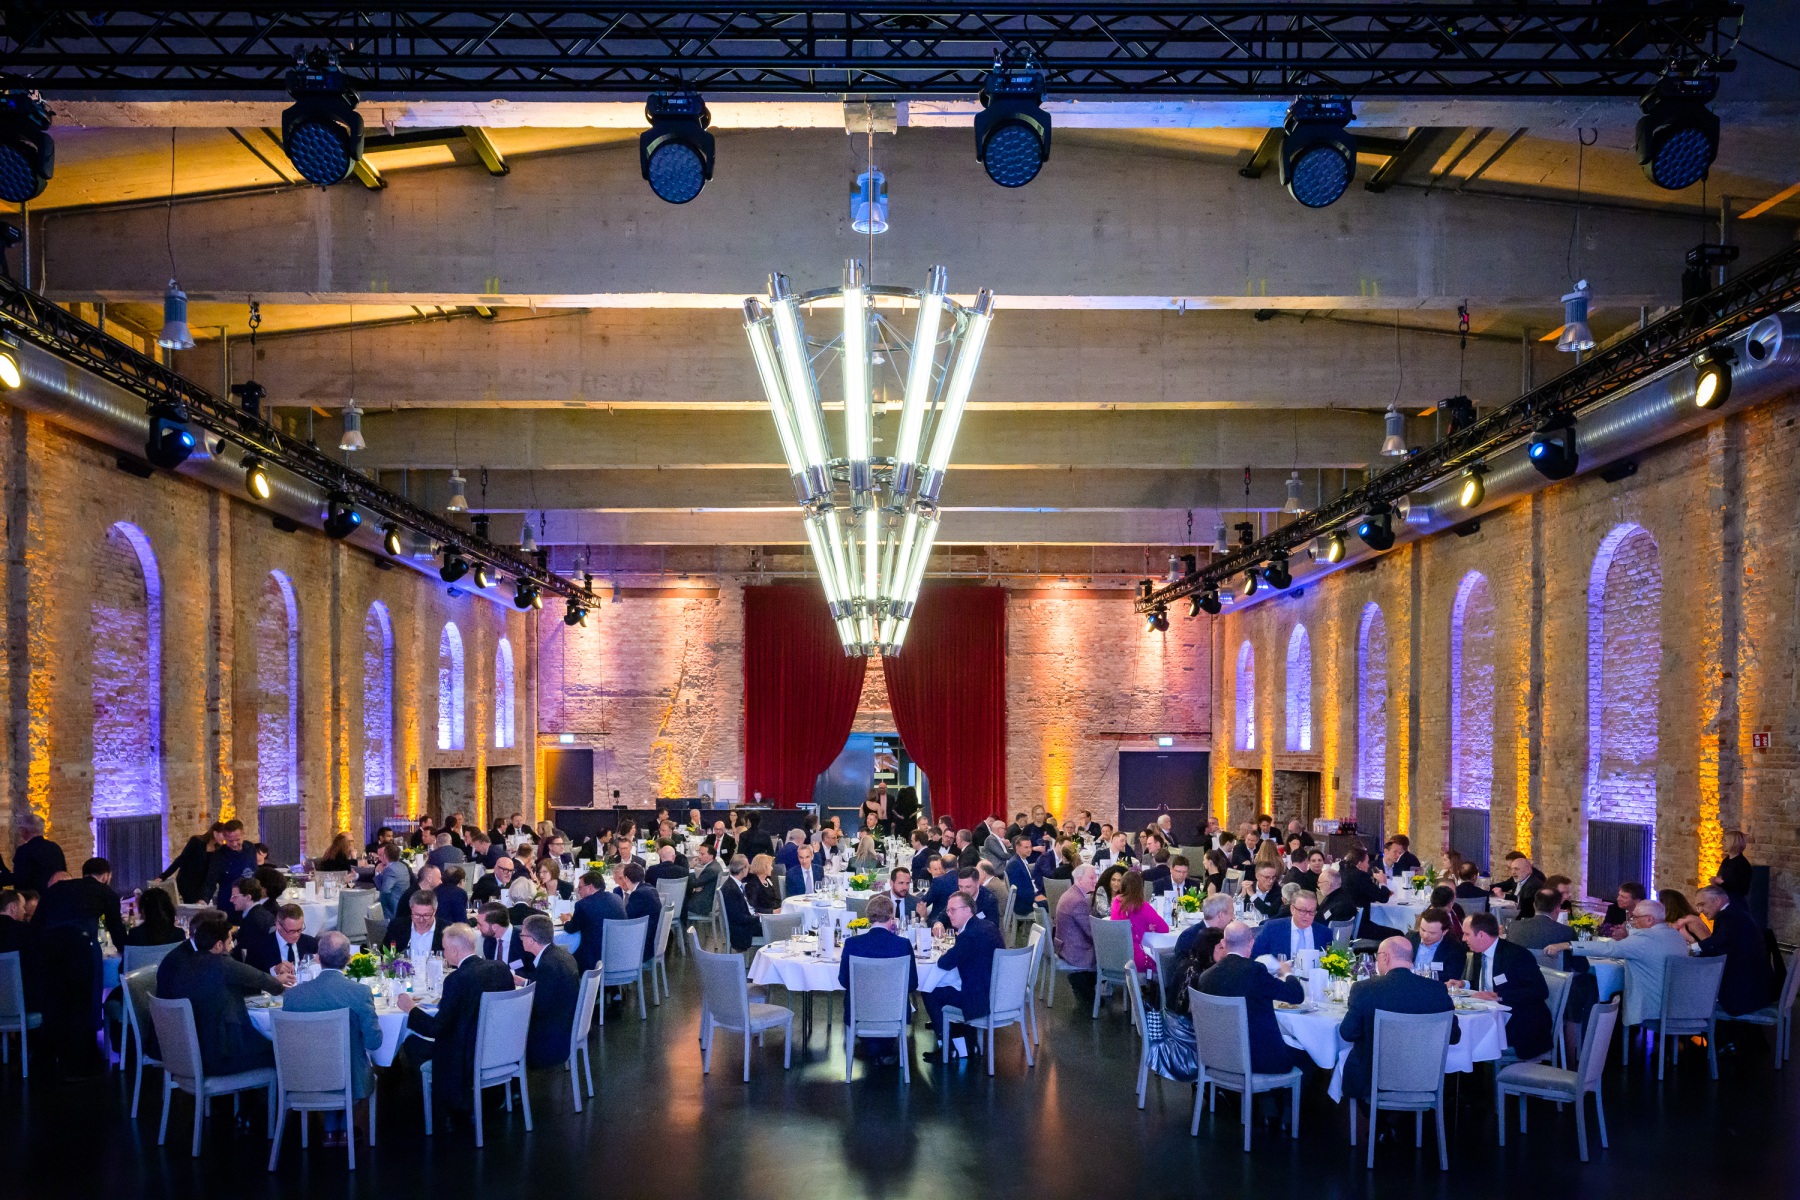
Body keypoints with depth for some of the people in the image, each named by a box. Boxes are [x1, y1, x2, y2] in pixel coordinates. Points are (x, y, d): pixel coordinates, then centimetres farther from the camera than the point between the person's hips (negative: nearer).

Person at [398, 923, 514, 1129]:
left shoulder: (457, 979, -22)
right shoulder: (501, 968, -2)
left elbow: (436, 1028, -18)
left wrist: (411, 1008, -2)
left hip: (469, 1058, -8)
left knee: (412, 1044, 11)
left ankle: (444, 1110, 22)